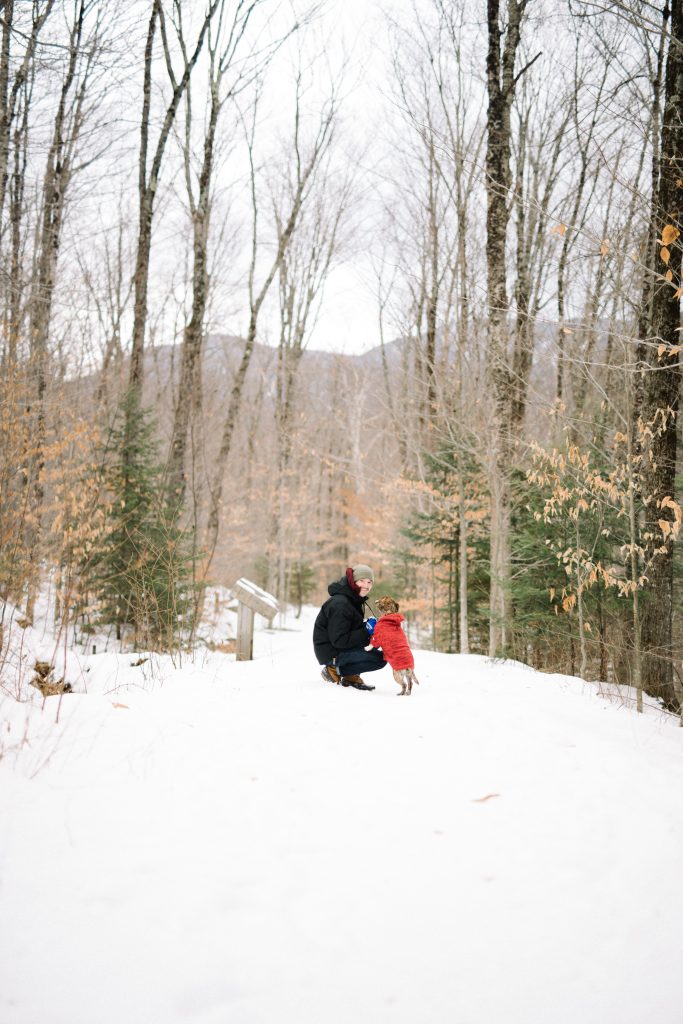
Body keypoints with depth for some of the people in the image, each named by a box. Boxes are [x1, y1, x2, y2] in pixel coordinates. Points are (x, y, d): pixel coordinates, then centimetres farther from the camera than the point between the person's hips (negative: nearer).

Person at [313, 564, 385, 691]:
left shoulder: (354, 599, 9)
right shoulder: (340, 604, -23)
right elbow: (339, 641, -25)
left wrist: (368, 625, -2)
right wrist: (366, 631, -24)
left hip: (342, 646, 10)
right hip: (332, 653, -10)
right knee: (380, 659, -19)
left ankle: (351, 676, 3)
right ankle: (336, 670, -8)